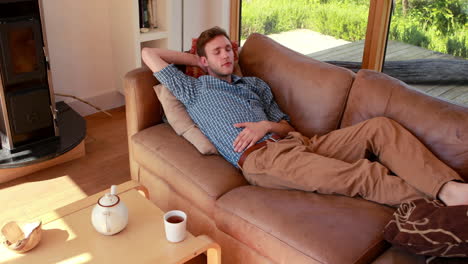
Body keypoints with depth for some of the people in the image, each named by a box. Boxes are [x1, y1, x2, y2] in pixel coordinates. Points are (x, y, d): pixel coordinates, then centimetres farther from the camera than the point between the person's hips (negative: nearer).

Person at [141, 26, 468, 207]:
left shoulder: (255, 84, 29)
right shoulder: (193, 89, 16)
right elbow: (149, 54, 15)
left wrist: (267, 125, -1)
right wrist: (194, 57, 25)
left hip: (295, 142, 7)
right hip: (261, 156, -6)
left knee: (380, 127, -12)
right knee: (363, 173, -27)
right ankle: (440, 205, -28)